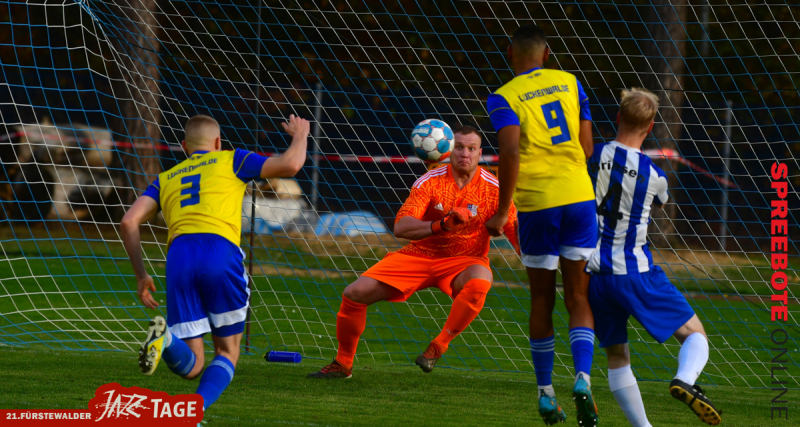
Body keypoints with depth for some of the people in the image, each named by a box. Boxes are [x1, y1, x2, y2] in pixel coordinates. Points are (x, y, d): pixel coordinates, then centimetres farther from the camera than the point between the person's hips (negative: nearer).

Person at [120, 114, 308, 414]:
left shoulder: (166, 179, 29)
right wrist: (300, 135, 34)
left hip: (179, 256, 3)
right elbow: (290, 165, 13)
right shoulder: (230, 161, 21)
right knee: (227, 353, 11)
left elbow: (129, 222, 17)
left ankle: (165, 339, -31)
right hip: (221, 251, -3)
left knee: (190, 365, 4)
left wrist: (141, 275, 21)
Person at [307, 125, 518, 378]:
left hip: (464, 261, -1)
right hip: (420, 255, 1)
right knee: (356, 292, -11)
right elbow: (400, 227, -22)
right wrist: (440, 226, -40)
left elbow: (518, 234, -8)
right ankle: (342, 364, 10)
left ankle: (439, 346, -20)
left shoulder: (492, 188, -11)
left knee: (479, 282, -39)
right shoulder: (430, 182, -12)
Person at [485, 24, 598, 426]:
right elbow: (587, 147, 10)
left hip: (536, 203, -2)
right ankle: (582, 378, -17)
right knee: (578, 298, 5)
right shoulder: (570, 83, 8)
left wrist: (501, 211, -12)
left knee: (542, 300, 11)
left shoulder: (504, 98, -3)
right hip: (579, 197, 2)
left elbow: (511, 154, -16)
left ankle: (546, 394, 16)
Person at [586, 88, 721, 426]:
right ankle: (685, 380, -24)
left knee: (616, 357, 15)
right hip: (636, 273, -3)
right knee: (695, 334, 6)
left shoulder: (591, 157, -3)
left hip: (595, 274, 3)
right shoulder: (653, 175, -5)